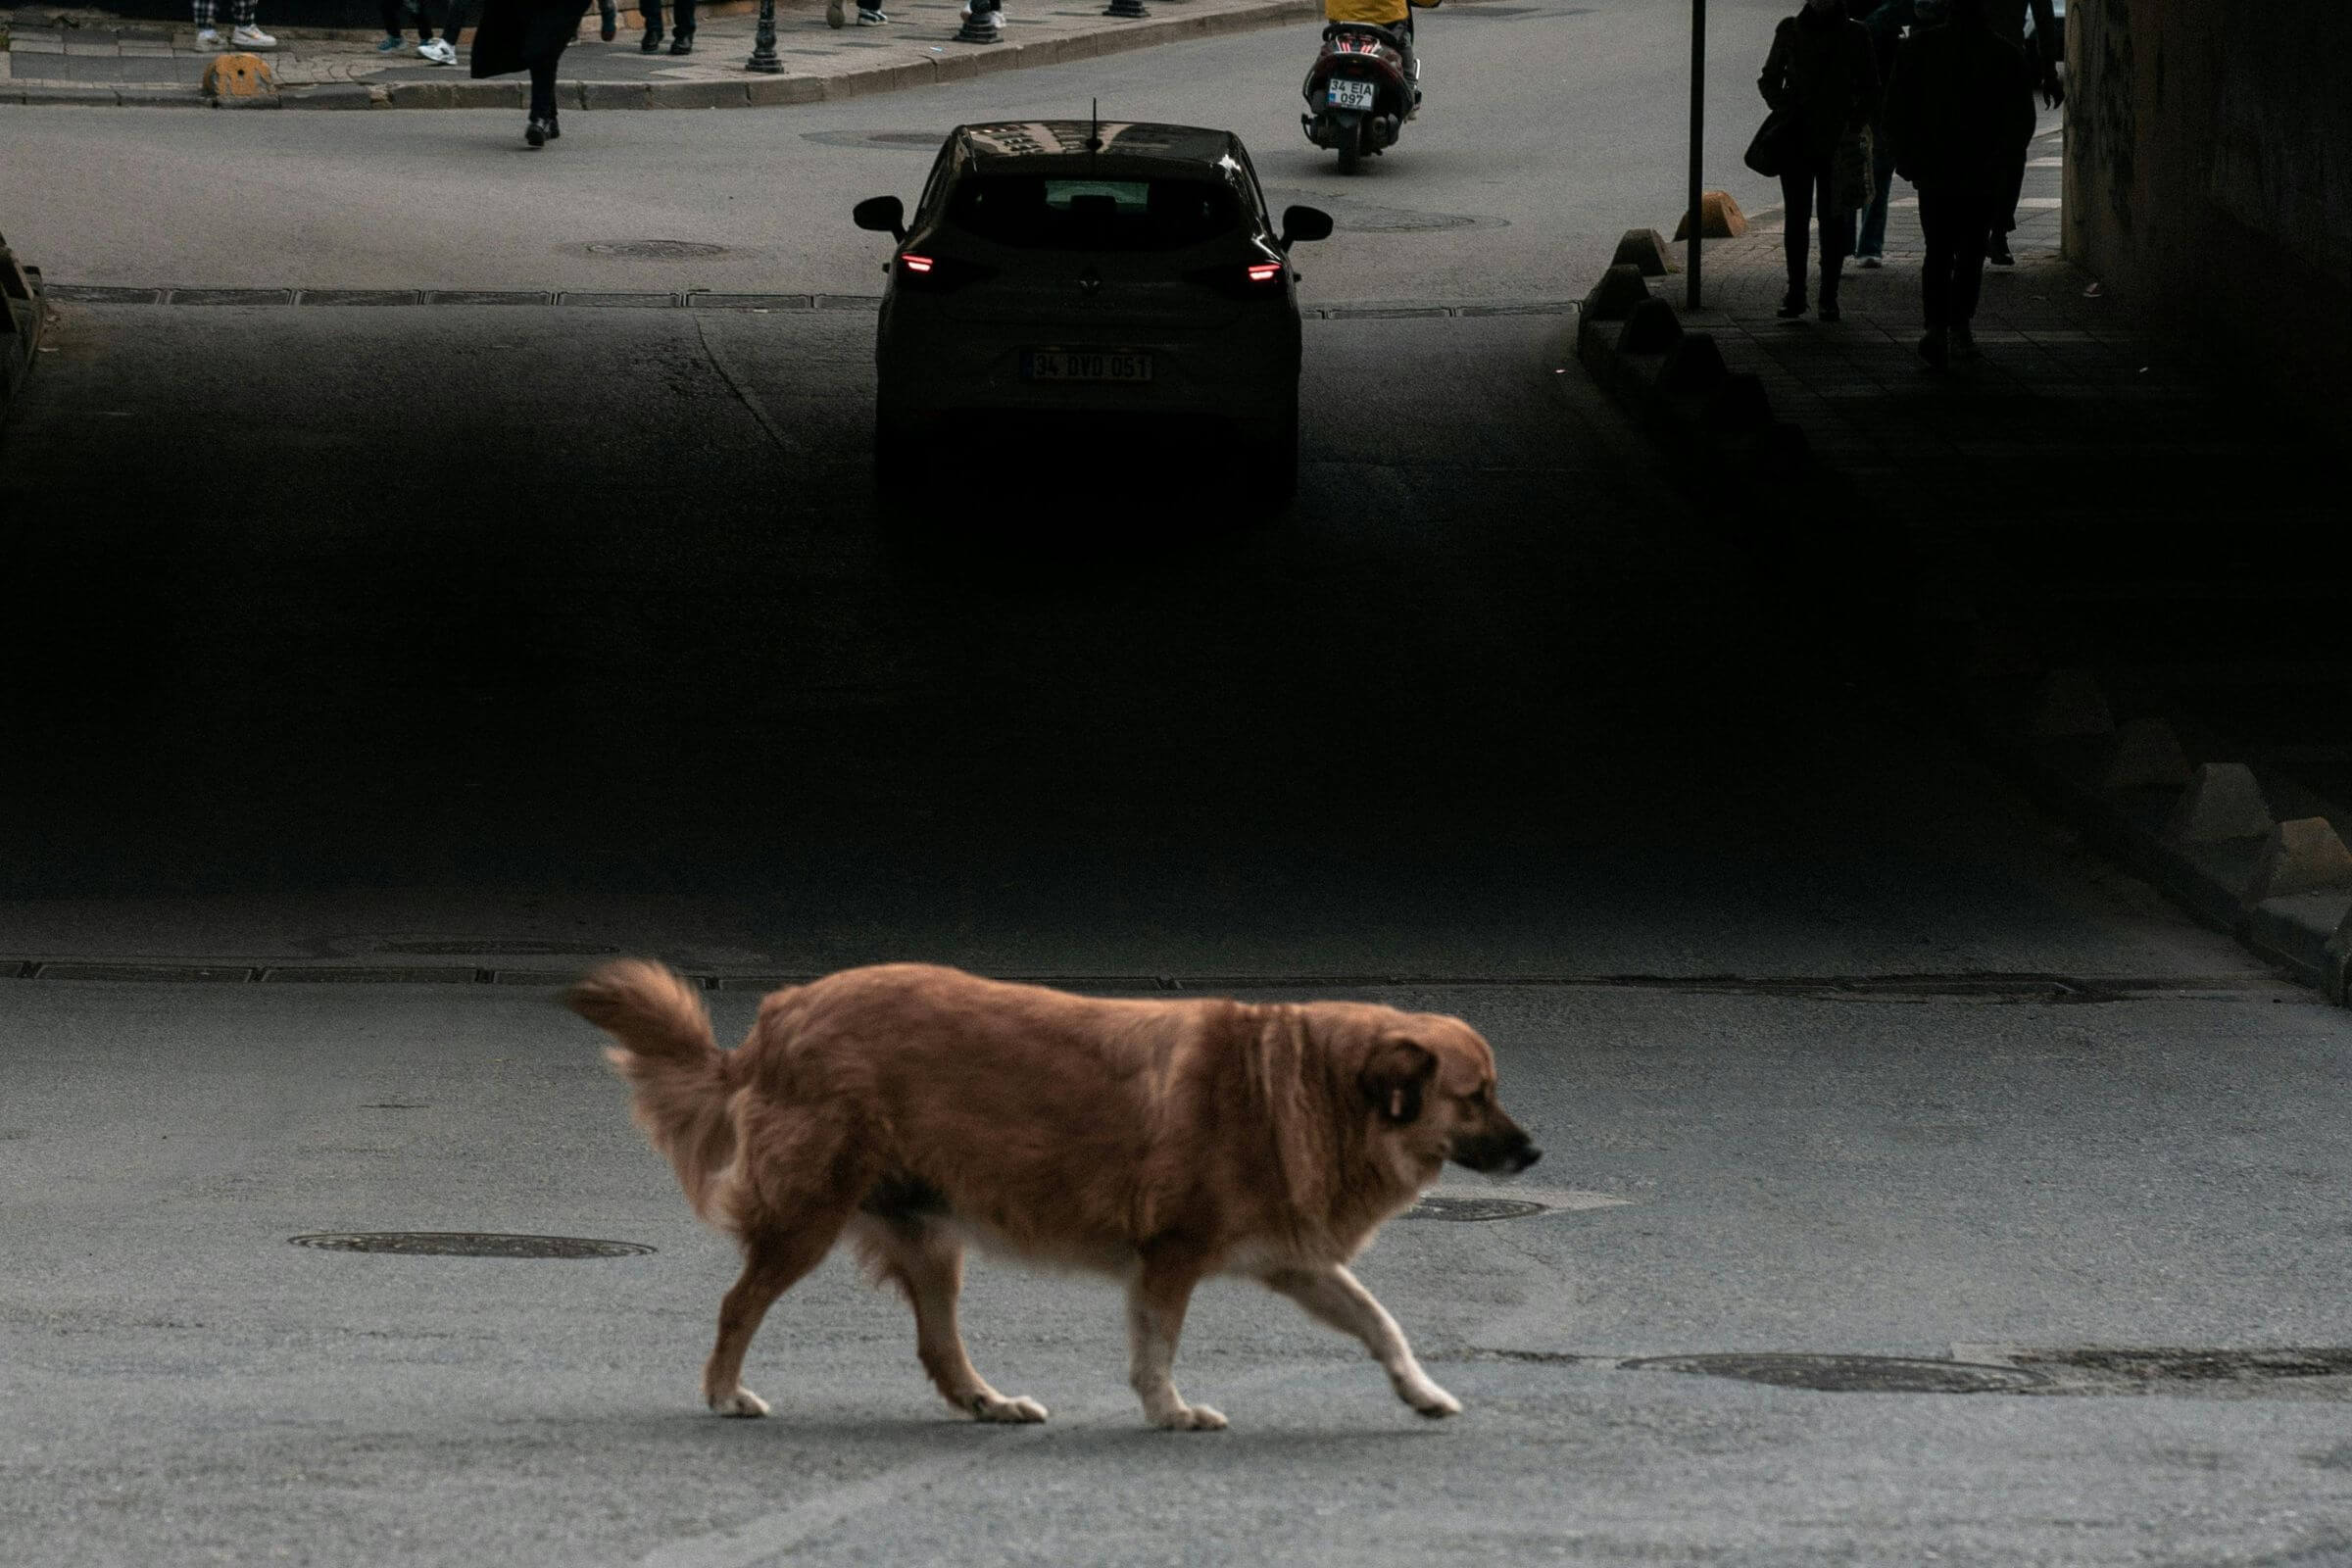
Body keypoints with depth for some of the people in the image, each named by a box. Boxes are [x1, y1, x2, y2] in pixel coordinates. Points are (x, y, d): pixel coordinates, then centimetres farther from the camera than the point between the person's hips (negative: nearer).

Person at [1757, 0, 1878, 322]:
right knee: (1796, 216, -2)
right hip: (1796, 138, 1)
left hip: (1835, 139, -1)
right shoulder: (1791, 30, 4)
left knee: (1833, 219, -1)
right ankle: (1795, 293, 2)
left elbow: (1870, 89, 8)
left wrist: (1854, 126, -6)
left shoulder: (1855, 35, 2)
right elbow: (1769, 79, 15)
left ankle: (1829, 297, 3)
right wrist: (1783, 109, -3)